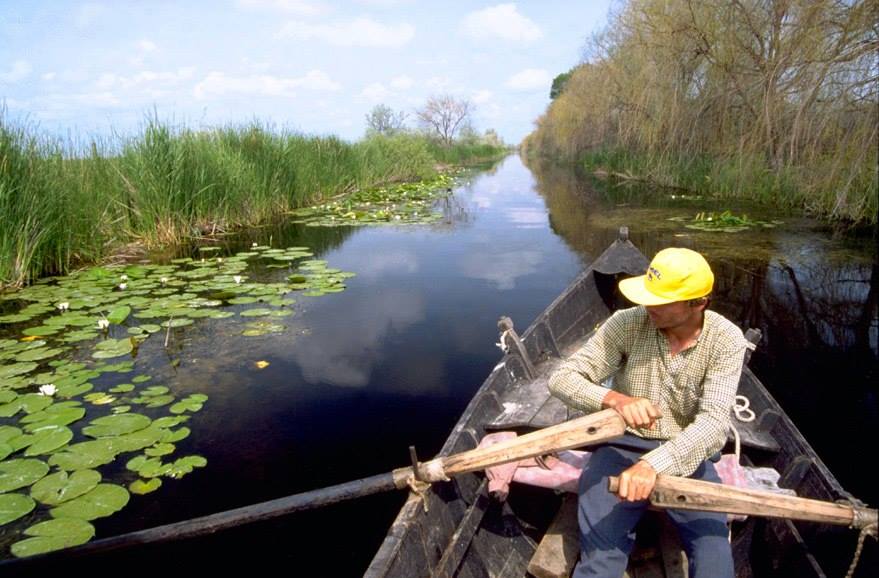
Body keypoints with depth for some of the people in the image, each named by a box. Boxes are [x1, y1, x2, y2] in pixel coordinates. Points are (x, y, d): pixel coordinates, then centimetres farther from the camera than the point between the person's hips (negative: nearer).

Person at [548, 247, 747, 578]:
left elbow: (713, 423, -23)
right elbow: (562, 379, -13)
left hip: (685, 456, 1)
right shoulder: (627, 324, -12)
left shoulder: (726, 340, -12)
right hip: (622, 447, -1)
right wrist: (615, 399, -34)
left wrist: (654, 464, -41)